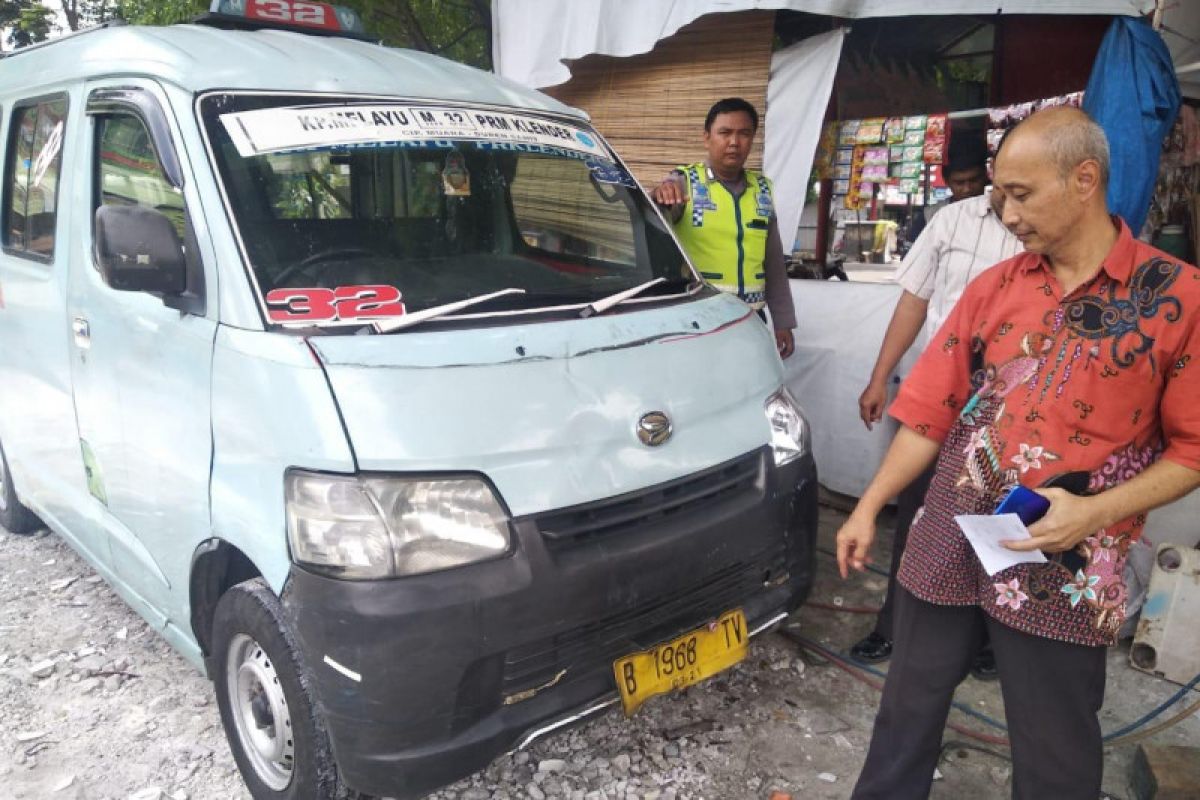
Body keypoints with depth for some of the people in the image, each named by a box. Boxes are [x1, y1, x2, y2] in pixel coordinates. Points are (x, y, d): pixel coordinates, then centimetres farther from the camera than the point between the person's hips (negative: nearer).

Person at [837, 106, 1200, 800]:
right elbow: (931, 412, 6)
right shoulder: (994, 287, 4)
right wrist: (869, 508, 5)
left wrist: (1098, 510, -19)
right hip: (945, 548, 4)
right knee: (909, 706, 20)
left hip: (1061, 572, -3)